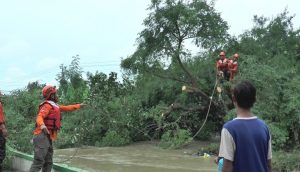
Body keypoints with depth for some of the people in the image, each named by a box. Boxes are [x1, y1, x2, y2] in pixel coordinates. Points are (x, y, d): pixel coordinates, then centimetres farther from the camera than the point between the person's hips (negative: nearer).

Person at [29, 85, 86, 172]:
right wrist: (42, 125, -46)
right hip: (42, 136, -10)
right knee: (38, 162, -16)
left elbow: (66, 108, 34)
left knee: (48, 163, 10)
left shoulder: (54, 106, 20)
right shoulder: (47, 106, -9)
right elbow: (39, 117, -25)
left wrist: (79, 106, 40)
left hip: (47, 138, 10)